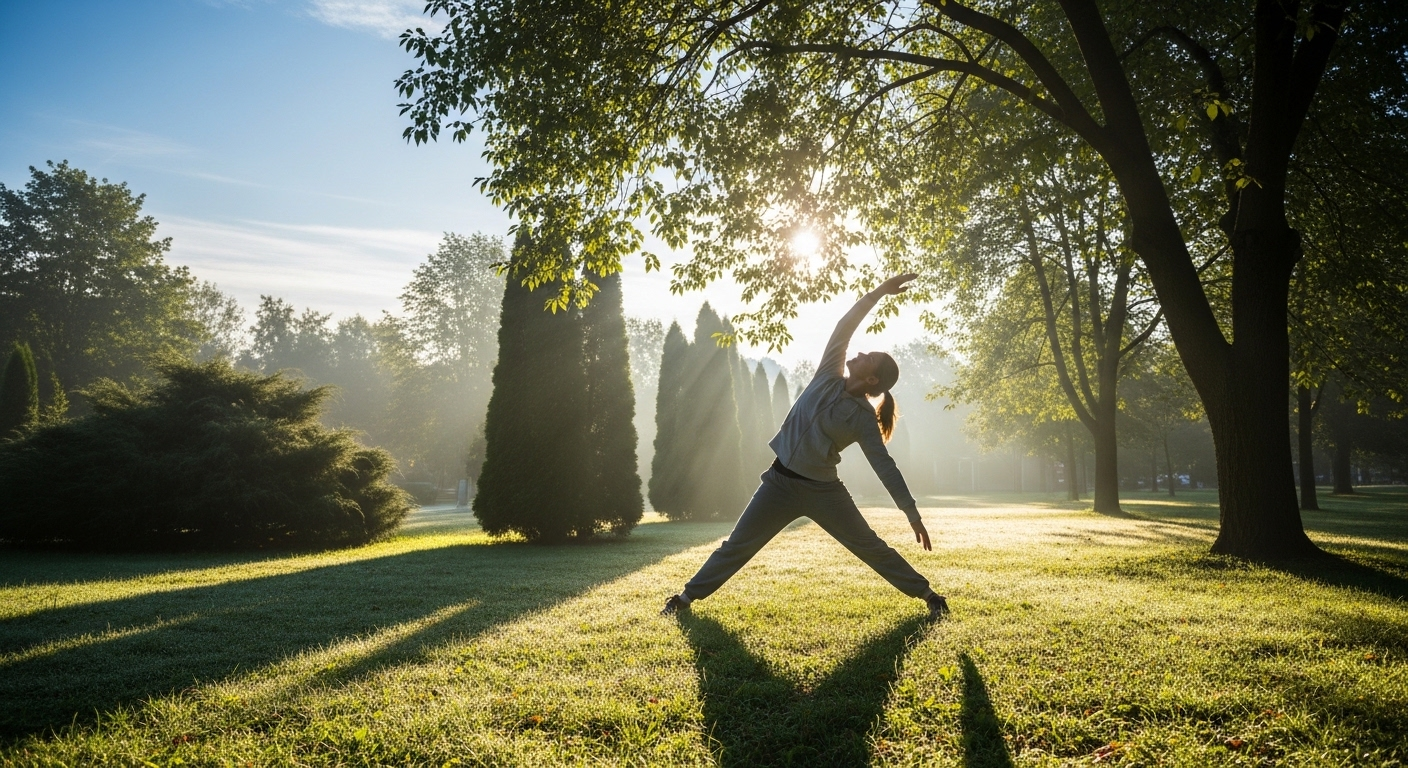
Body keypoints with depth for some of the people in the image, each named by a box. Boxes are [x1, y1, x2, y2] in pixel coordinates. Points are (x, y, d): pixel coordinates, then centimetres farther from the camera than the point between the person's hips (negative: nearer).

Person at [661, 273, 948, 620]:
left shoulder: (863, 419, -8)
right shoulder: (828, 376, 1)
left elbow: (884, 465, -9)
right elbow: (844, 328, -4)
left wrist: (912, 513, -13)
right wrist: (879, 292, -10)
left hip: (822, 490, -3)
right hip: (781, 481, 3)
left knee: (872, 548, 2)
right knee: (737, 547, 6)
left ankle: (929, 596, 16)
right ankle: (686, 597, 16)